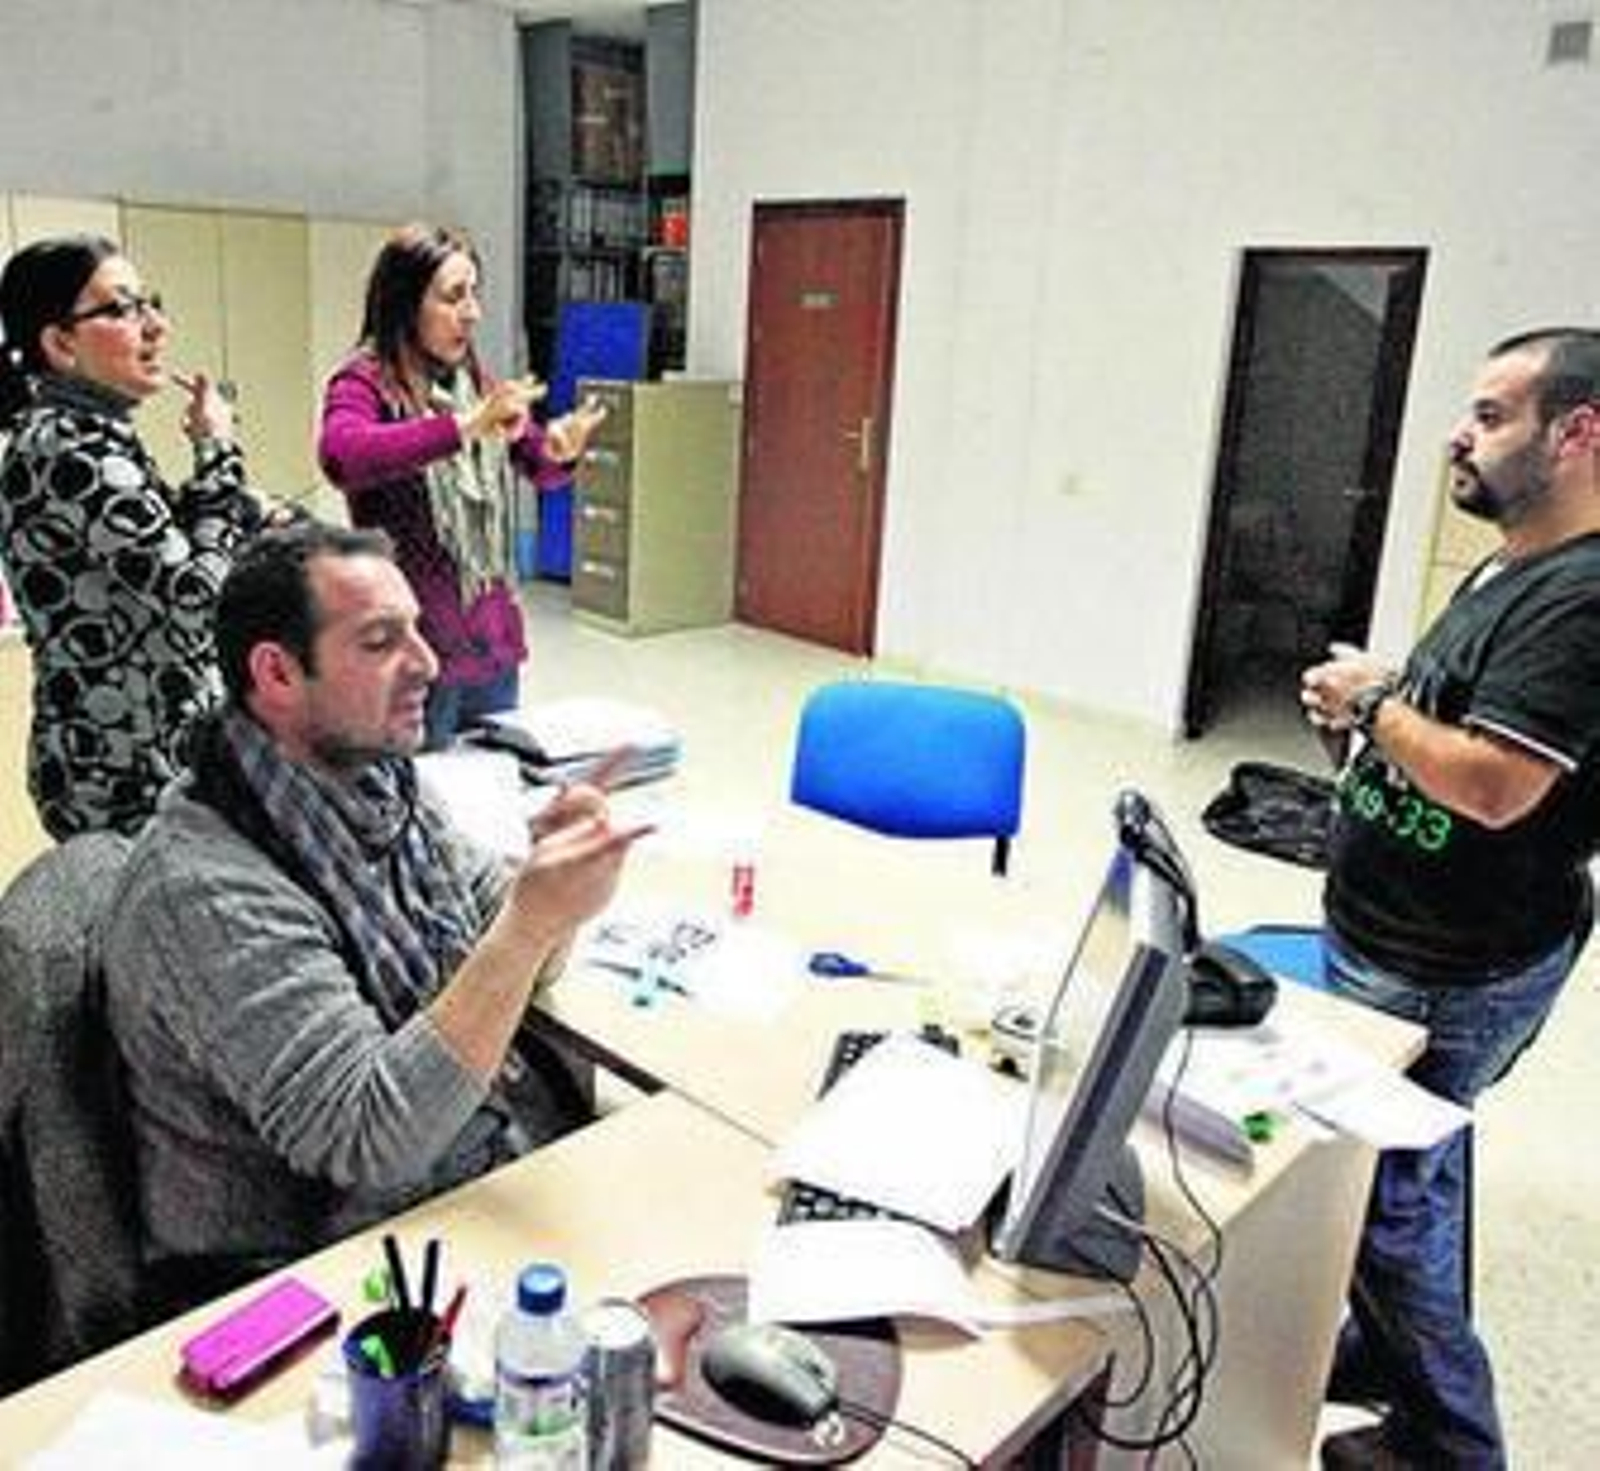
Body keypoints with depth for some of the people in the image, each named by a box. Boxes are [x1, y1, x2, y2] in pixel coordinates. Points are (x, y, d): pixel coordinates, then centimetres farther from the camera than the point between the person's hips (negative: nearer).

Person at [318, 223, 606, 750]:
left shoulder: (473, 379, 9)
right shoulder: (365, 381, -10)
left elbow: (540, 468, 11)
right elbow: (341, 455, -31)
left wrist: (560, 449, -12)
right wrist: (464, 426, -38)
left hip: (493, 640, 6)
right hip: (413, 648, -6)